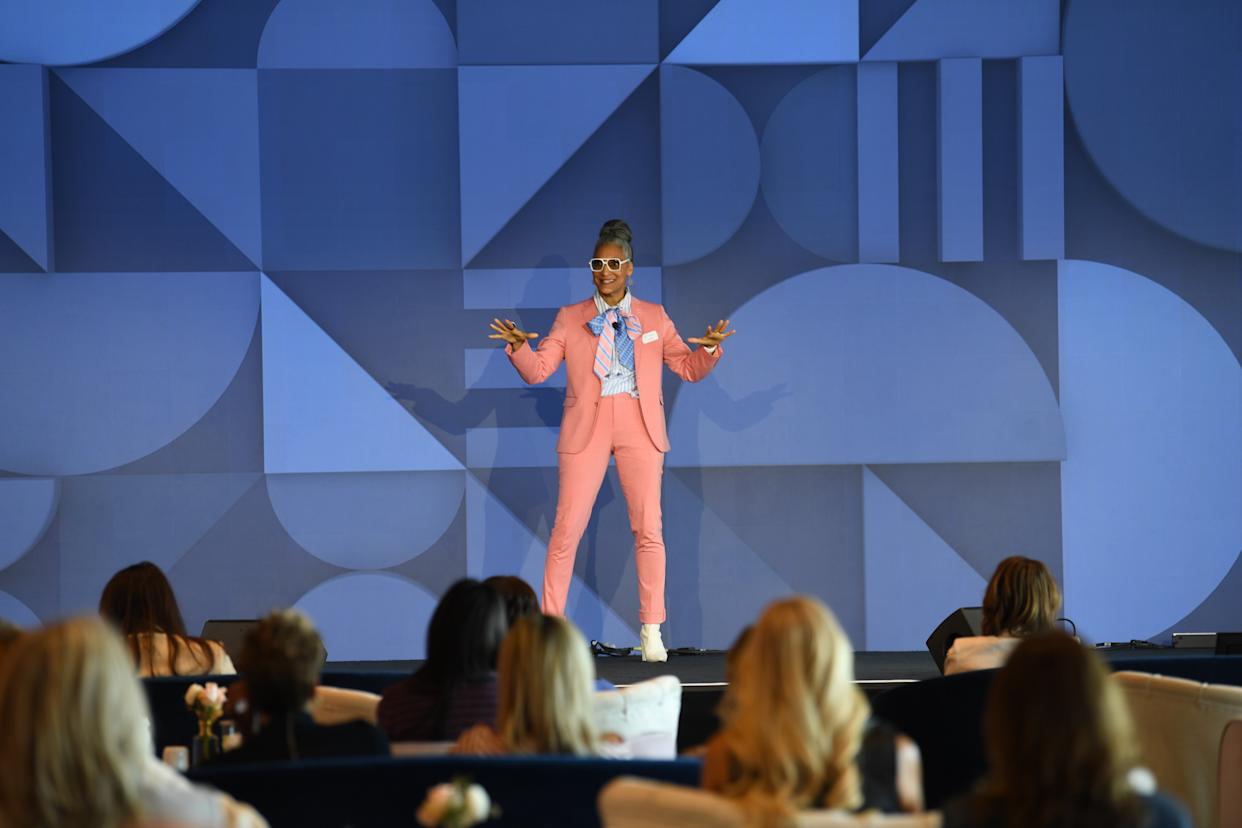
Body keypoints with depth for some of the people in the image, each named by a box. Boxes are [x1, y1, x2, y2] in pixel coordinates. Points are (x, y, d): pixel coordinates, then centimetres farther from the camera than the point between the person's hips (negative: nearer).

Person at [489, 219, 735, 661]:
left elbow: (689, 369, 11)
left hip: (640, 428, 1)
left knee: (648, 528, -2)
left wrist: (708, 347, -9)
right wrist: (518, 346, -16)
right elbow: (537, 371, 4)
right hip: (586, 426, -1)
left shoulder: (654, 316, 13)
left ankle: (652, 630, 5)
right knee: (567, 528, -5)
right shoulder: (570, 318, 10)